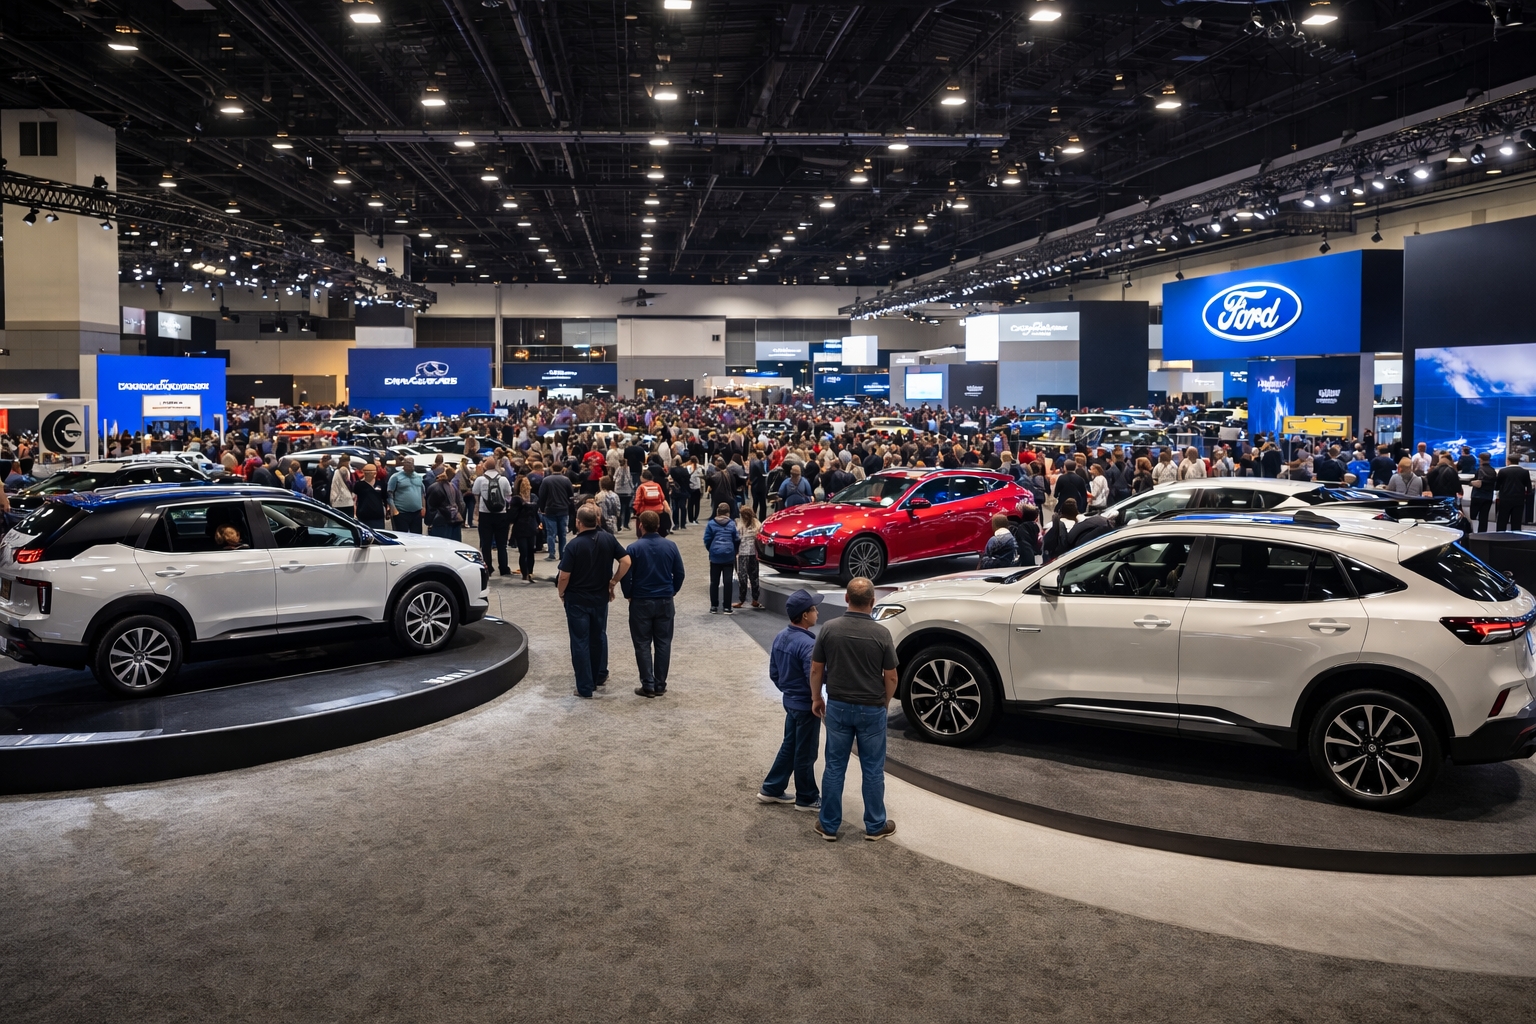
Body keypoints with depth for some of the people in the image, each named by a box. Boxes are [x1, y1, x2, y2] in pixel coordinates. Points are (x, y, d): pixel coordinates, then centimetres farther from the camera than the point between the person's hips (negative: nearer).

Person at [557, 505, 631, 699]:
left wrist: (561, 593, 1)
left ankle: (585, 688, 8)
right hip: (601, 597, 4)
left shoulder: (574, 545, -19)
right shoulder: (608, 539, -6)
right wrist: (613, 582, 3)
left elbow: (564, 576, -18)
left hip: (577, 599, -4)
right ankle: (600, 676, 36)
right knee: (599, 637, 23)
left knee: (580, 642, 4)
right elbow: (626, 561, -7)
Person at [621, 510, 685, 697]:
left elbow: (625, 576, -10)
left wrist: (628, 595, 6)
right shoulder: (670, 546, -2)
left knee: (643, 644, 6)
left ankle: (648, 685, 5)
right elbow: (679, 573, 2)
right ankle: (660, 685, 13)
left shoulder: (634, 548, -12)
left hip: (641, 602, -3)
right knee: (663, 643, 10)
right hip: (665, 602, 3)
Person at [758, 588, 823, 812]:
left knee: (789, 746, 21)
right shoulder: (807, 644, -26)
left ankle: (771, 789, 29)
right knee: (805, 753, 7)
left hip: (790, 701, 8)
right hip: (806, 705, -8)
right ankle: (807, 798, 21)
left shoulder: (780, 637, 1)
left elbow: (773, 672, 10)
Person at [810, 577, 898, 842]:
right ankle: (875, 826, 22)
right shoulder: (881, 634, -14)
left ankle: (829, 825, 19)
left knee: (834, 767, 11)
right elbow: (891, 677, -7)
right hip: (871, 709, -2)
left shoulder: (829, 629, -9)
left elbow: (816, 669, -1)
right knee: (873, 770, 11)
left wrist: (816, 698, 14)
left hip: (838, 707, 2)